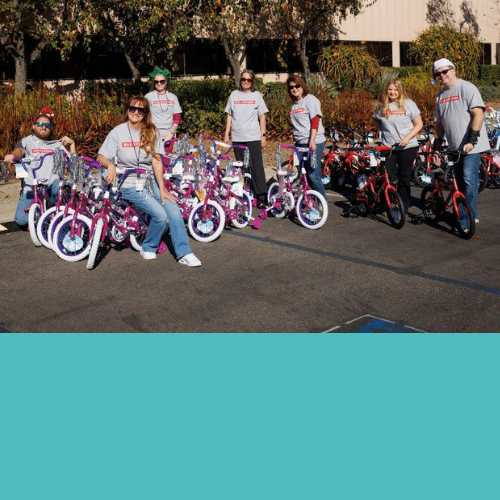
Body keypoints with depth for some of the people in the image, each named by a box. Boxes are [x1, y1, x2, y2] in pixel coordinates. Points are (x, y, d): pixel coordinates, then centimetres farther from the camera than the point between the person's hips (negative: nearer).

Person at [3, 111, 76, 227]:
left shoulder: (57, 144, 22)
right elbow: (19, 150, -7)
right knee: (21, 219, -19)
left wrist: (72, 144, 4)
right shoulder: (27, 141, 17)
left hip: (52, 186, 0)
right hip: (31, 187, 0)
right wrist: (12, 156, -30)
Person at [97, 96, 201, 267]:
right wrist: (110, 165, -26)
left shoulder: (152, 132, 3)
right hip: (129, 185, -3)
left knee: (174, 211, -17)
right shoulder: (118, 132, -4)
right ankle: (148, 248, 4)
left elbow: (157, 161, -3)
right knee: (160, 215, -21)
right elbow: (101, 157, -3)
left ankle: (184, 253, -7)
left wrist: (162, 189, -10)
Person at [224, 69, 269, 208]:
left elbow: (262, 117, 6)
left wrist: (263, 135, 0)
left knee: (257, 168, -5)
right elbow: (229, 116, 12)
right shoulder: (234, 95, 9)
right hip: (237, 138, 2)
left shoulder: (257, 95, 5)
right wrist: (226, 134, 6)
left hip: (253, 138, -2)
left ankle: (262, 198, -4)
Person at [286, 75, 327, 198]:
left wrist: (312, 141, -24)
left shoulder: (310, 99, -5)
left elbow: (315, 121, -14)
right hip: (300, 143, 8)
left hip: (314, 143, -7)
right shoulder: (294, 103, 16)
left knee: (313, 175, -11)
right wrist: (295, 139, 17)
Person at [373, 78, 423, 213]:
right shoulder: (382, 106, 3)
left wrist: (407, 137, -15)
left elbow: (419, 124, -2)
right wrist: (384, 130, 6)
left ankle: (403, 207, 16)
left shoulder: (408, 104, -3)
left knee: (404, 178, 5)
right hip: (388, 147, 2)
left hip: (407, 147, -2)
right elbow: (375, 120, 22)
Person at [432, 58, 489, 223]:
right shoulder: (440, 96, 13)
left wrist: (471, 140, -22)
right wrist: (436, 147, 12)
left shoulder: (466, 88, -7)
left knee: (469, 179, -11)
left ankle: (471, 215, -5)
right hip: (455, 147, 7)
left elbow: (478, 114, -15)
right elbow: (439, 123, 18)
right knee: (461, 182, 10)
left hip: (471, 146, -6)